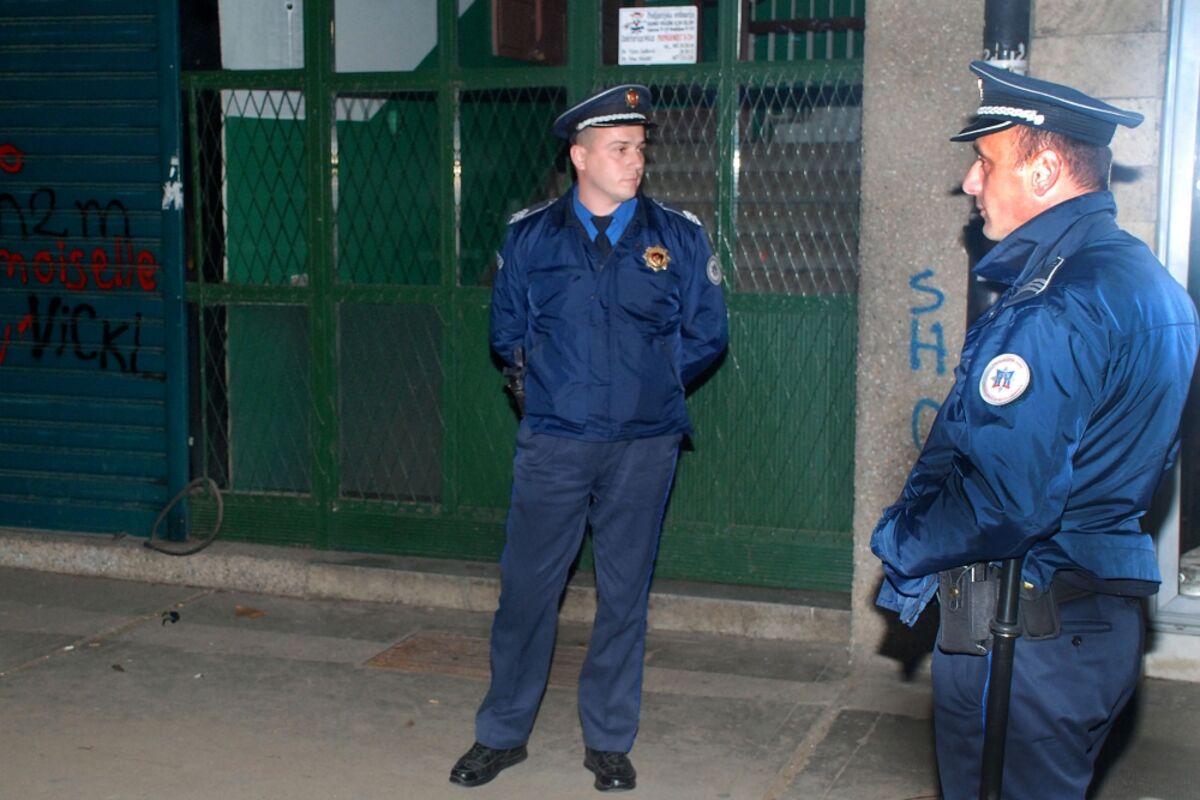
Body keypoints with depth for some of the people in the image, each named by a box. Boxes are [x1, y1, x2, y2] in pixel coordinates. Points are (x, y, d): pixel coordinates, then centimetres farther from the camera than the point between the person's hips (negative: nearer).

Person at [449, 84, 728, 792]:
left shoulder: (679, 237, 3)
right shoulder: (531, 237, 4)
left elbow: (706, 335, 8)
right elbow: (507, 333, 13)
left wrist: (650, 385, 5)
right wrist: (556, 381, 5)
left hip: (644, 448, 0)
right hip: (553, 443, 0)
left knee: (625, 595, 8)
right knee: (526, 589, 4)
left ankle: (610, 741, 22)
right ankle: (502, 734, 21)